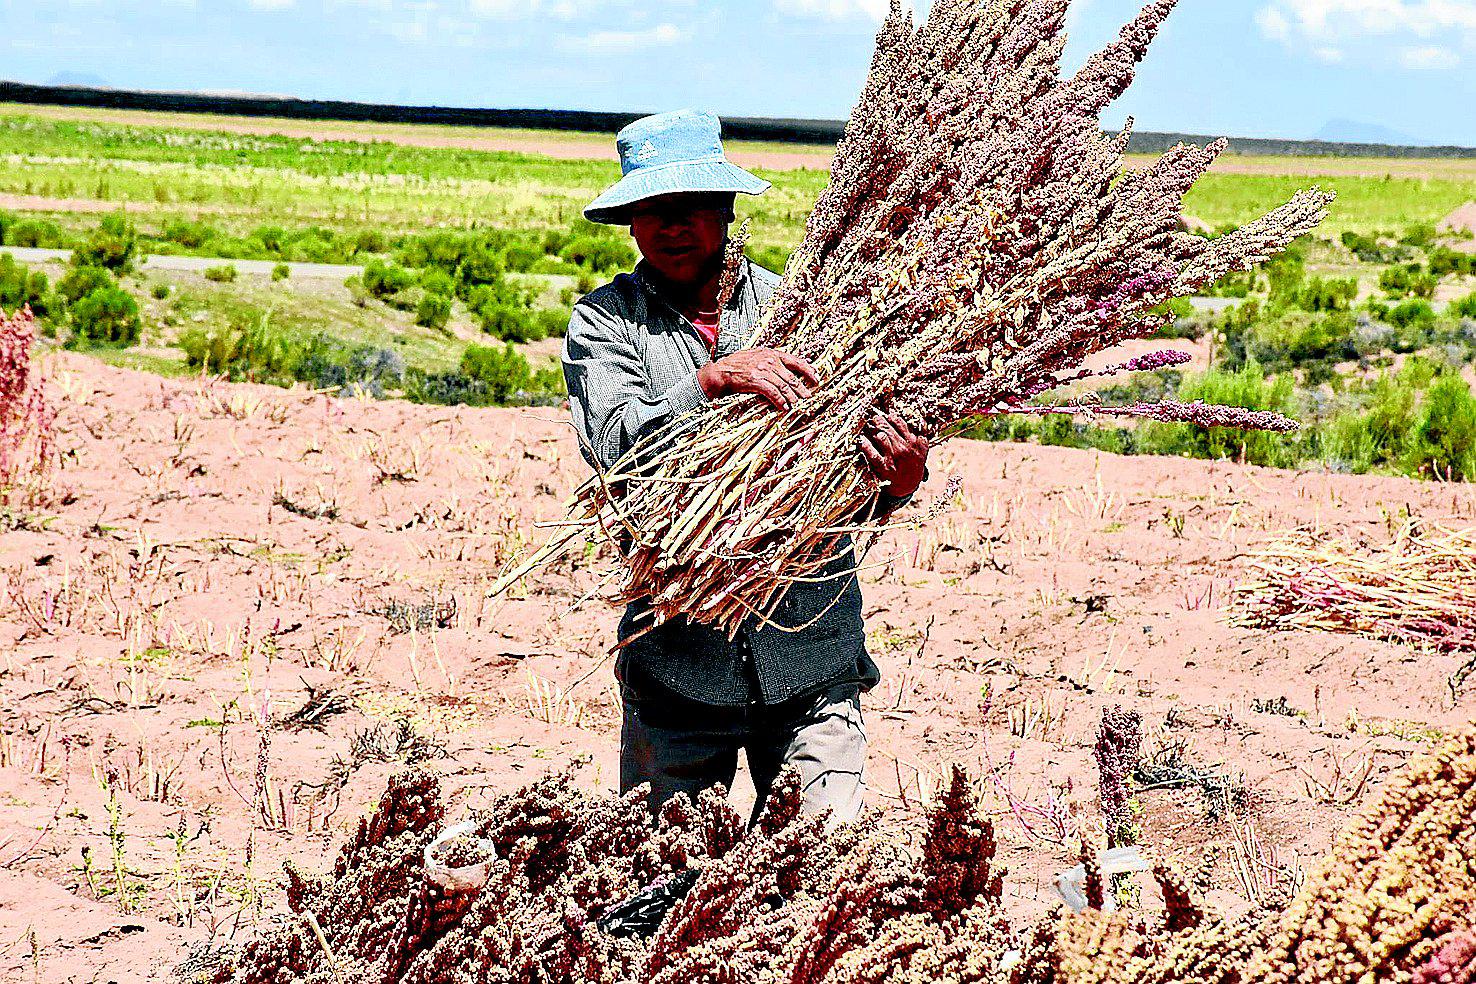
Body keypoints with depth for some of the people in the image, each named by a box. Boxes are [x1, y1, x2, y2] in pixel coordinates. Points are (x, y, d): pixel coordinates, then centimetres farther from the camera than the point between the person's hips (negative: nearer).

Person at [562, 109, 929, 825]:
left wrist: (897, 483, -20)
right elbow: (614, 446, -15)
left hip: (814, 660, 0)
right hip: (677, 664, 0)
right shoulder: (603, 321, 2)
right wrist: (711, 380, -28)